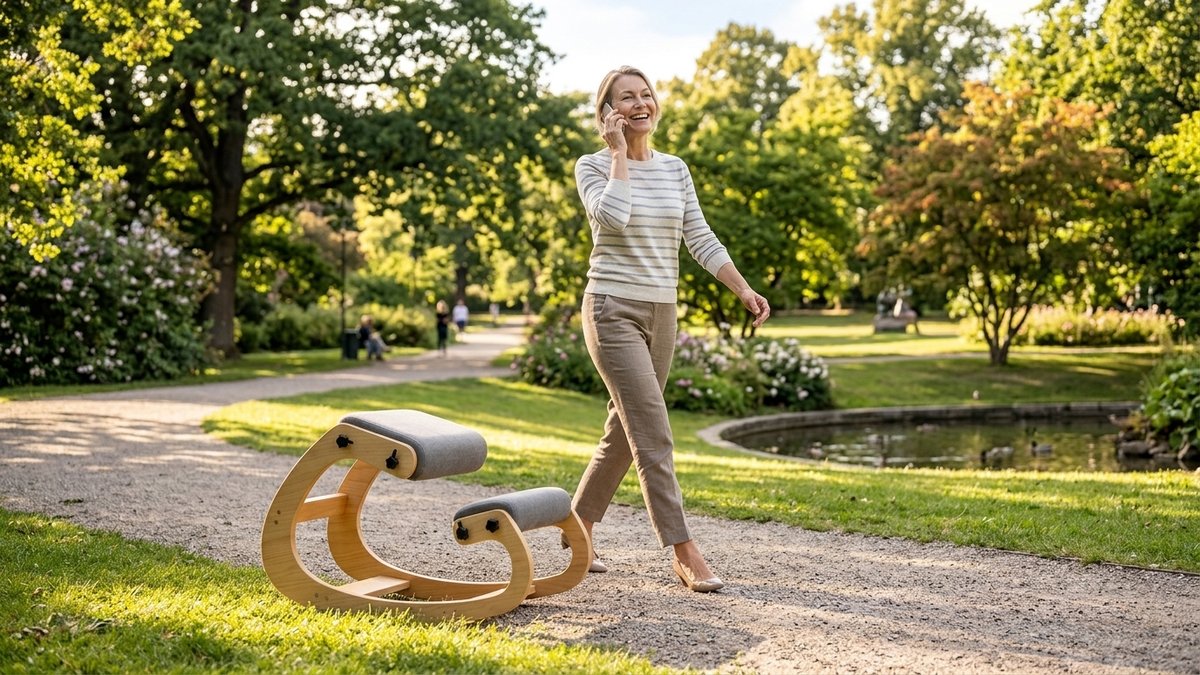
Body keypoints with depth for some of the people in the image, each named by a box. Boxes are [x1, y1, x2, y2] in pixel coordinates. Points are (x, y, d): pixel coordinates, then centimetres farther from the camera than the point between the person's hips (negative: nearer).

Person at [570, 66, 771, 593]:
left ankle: (579, 522, 30)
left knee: (624, 431, 13)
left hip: (662, 314, 6)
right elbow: (613, 217, -24)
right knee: (654, 435, -12)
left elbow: (701, 239, 8)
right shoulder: (593, 166, -4)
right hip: (613, 310, -6)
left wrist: (744, 290, -1)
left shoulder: (675, 169, 11)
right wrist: (620, 153, -13)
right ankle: (685, 553, -9)